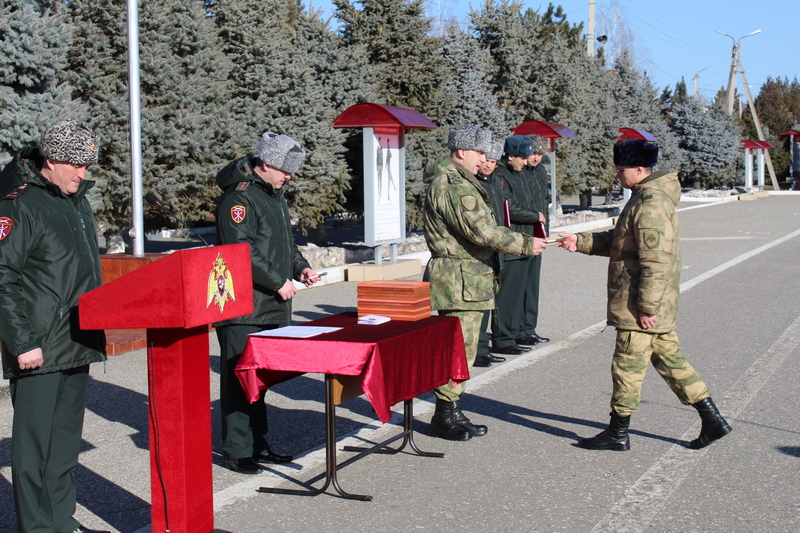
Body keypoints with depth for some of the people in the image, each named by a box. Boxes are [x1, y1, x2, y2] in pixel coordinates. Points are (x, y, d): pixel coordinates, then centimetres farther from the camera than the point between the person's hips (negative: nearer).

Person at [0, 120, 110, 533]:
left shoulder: (79, 203, 15)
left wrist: (97, 328, 20)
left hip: (78, 344, 8)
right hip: (38, 351, -8)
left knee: (66, 440, 15)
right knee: (33, 441, -1)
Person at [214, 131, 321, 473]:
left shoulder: (274, 195, 18)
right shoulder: (238, 198, -14)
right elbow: (242, 252, -21)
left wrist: (300, 267, 12)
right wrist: (279, 282, -17)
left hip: (272, 309, 10)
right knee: (239, 378, -4)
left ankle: (257, 445, 24)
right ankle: (237, 452, 4)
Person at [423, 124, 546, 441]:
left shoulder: (460, 182, 20)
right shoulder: (454, 186, -17)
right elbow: (481, 231, -23)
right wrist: (525, 245, -15)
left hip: (467, 278, 11)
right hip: (459, 280, -11)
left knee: (463, 348, 14)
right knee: (457, 347, -6)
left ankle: (452, 413, 22)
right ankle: (445, 417, 2)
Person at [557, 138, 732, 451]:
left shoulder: (650, 205, -20)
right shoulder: (647, 198, 14)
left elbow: (655, 261, -25)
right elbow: (618, 242, 21)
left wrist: (647, 307, -23)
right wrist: (581, 242, 13)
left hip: (641, 307, -10)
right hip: (659, 306, 10)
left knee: (627, 366, 1)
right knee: (669, 360, 15)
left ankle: (617, 433, 12)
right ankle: (712, 420, 19)